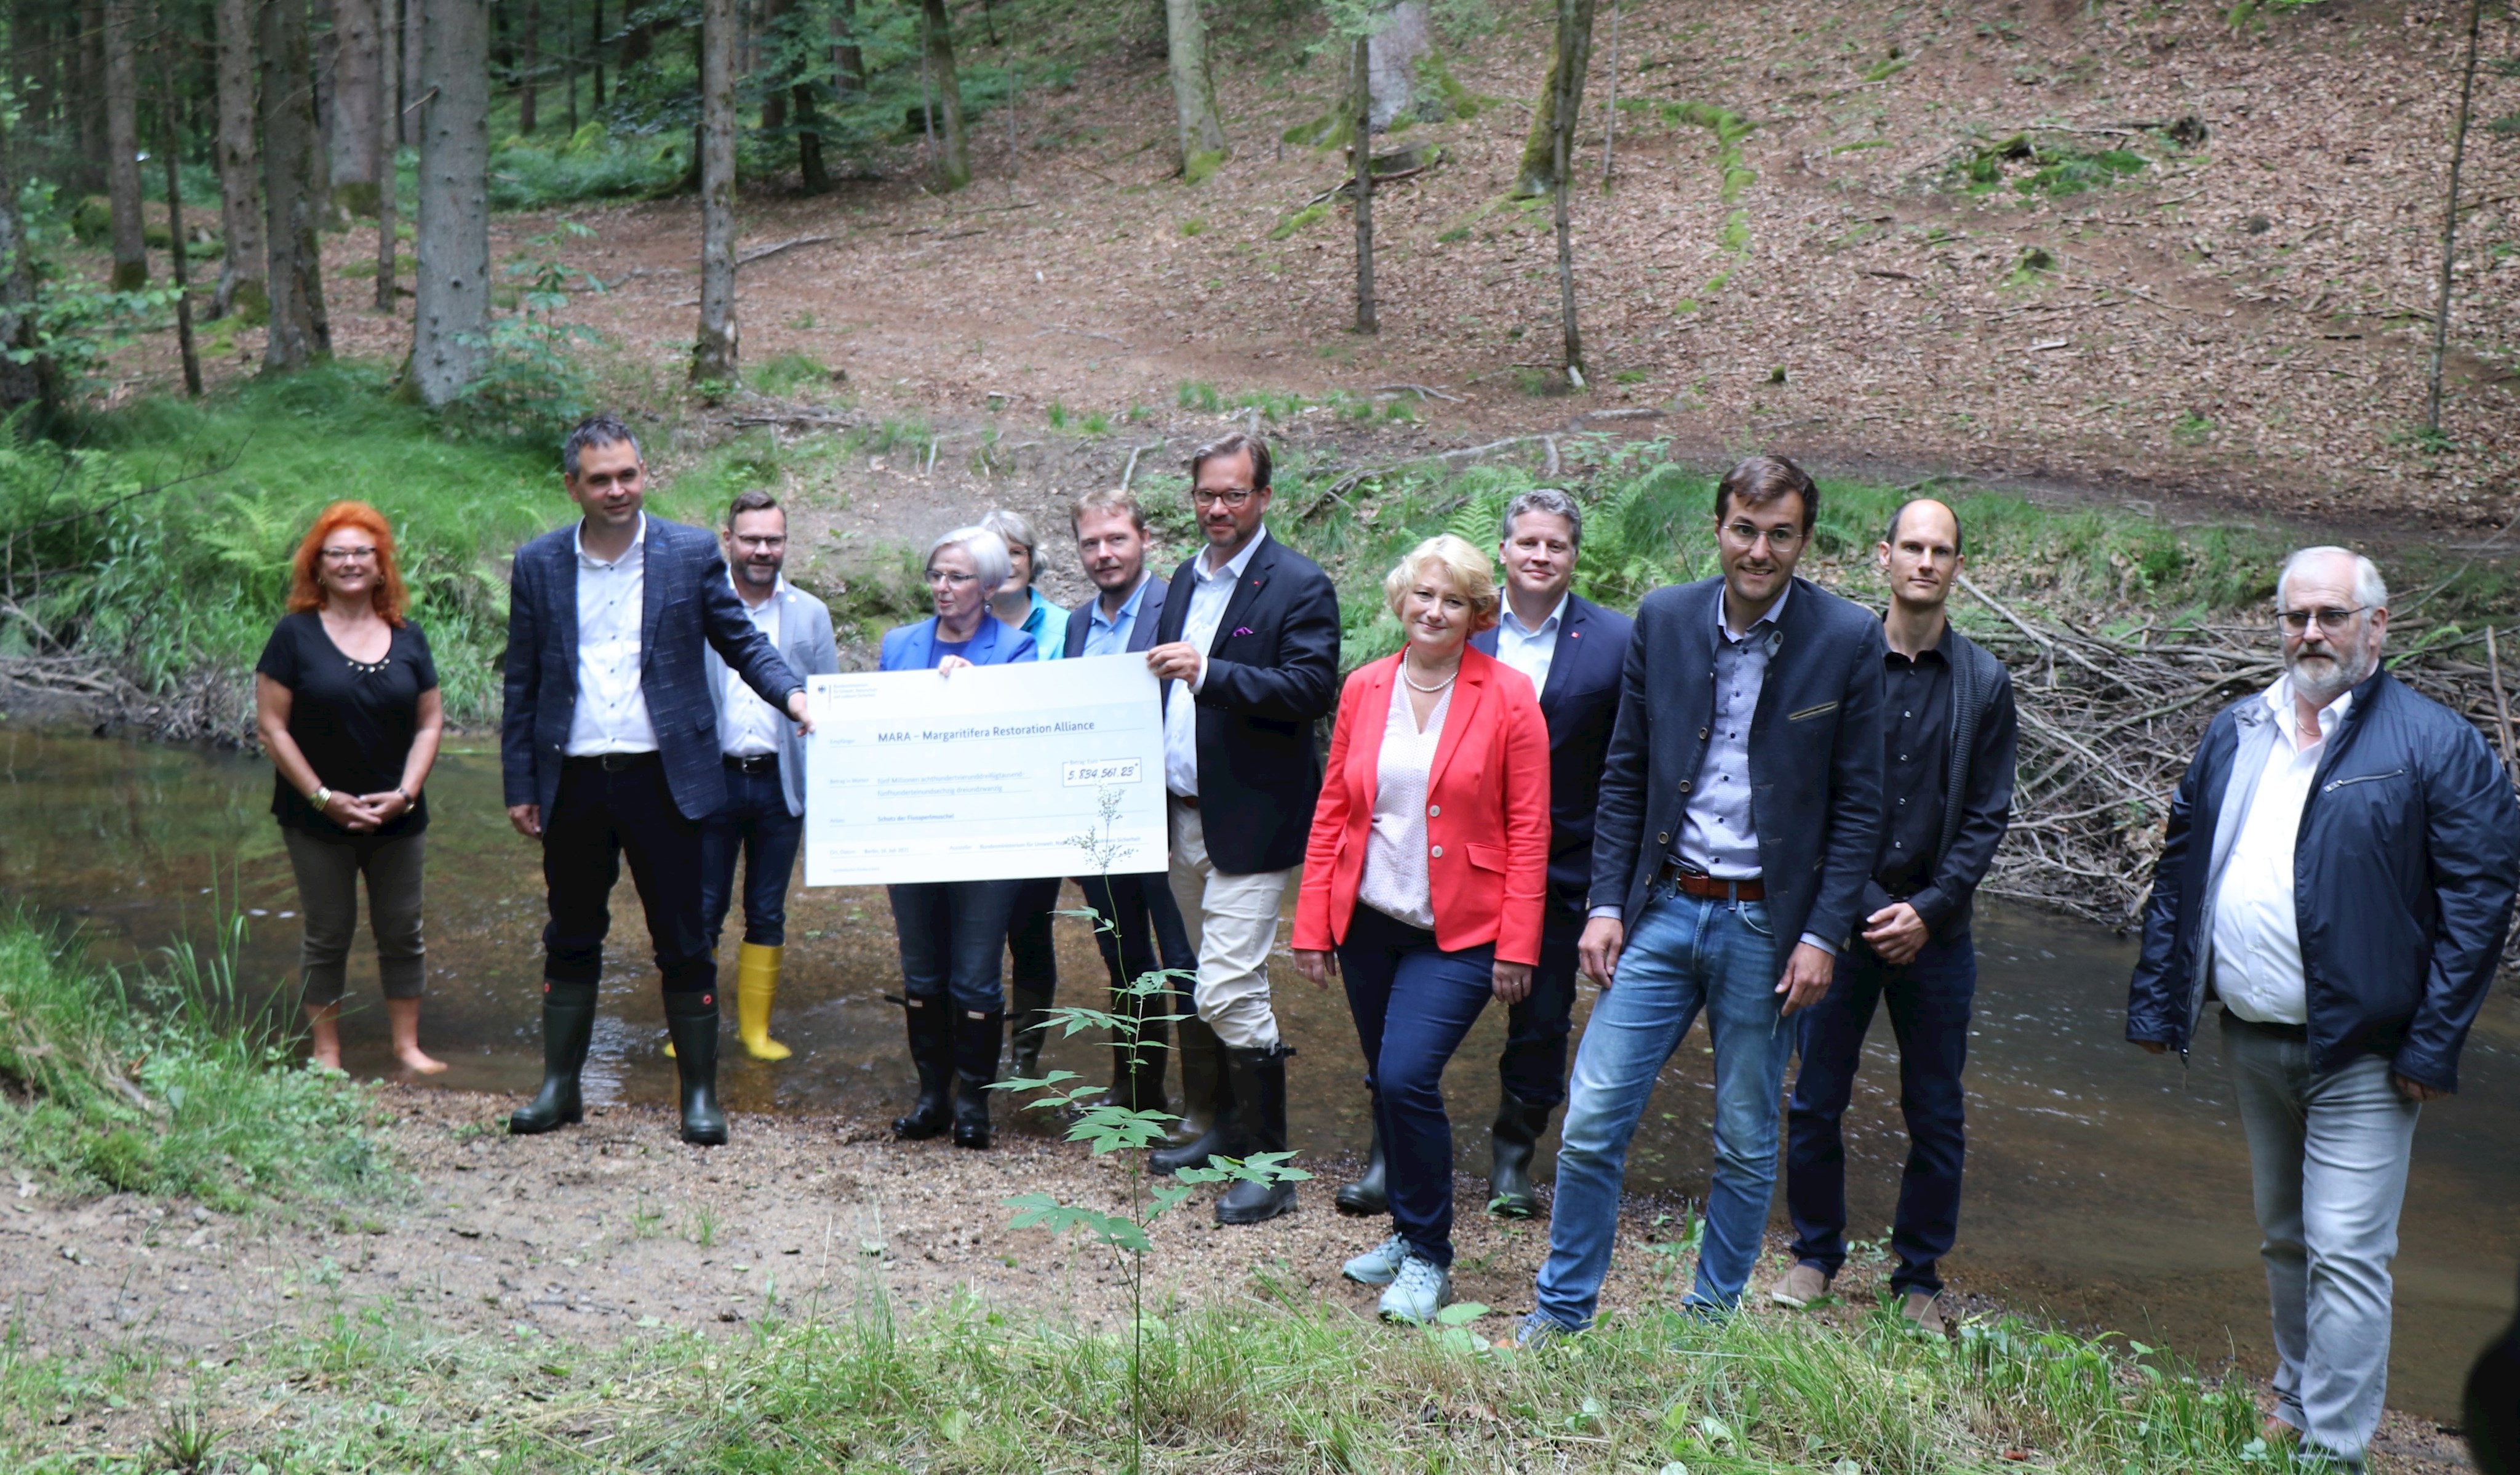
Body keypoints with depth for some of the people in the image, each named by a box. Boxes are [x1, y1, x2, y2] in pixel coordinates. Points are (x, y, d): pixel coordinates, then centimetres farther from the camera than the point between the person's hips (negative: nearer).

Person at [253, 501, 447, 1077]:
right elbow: (271, 727, -7)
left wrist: (406, 793, -7)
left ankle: (407, 1045, 19)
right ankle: (326, 1055, 15)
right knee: (327, 936, 5)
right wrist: (324, 797, -12)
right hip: (318, 821, -3)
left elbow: (429, 722, 7)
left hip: (397, 818, 3)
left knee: (402, 932, 8)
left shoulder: (407, 638, 5)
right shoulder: (296, 635, -5)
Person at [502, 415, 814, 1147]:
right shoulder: (538, 564, 5)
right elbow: (522, 682, 8)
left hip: (662, 777, -2)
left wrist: (791, 694, -14)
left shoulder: (691, 553, 0)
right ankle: (560, 1087, 22)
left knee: (683, 944, 2)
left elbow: (741, 641, 5)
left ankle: (700, 1095, 10)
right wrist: (519, 785, 5)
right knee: (571, 941, 12)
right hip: (573, 781, 2)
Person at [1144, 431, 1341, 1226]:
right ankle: (1230, 1126, 33)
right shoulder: (1187, 579, 15)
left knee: (1230, 990, -12)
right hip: (1185, 812, 8)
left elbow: (1311, 691, -20)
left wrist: (1208, 671, -26)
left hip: (1249, 818, -8)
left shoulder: (1299, 587, -10)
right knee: (1218, 987, 18)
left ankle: (1270, 1167, -3)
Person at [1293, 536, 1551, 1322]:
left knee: (1407, 1078, -16)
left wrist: (1517, 944, -9)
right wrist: (1313, 924, 5)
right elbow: (1332, 810, 9)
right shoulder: (1364, 689, 6)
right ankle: (1409, 1234, 31)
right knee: (1386, 1083, 12)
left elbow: (1528, 829, -5)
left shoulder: (1507, 698, -5)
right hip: (1368, 921, 5)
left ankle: (1428, 1261, 0)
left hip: (1459, 931, -4)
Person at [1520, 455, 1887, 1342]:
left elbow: (1858, 807, -3)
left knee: (1746, 1145, 10)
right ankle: (1560, 1311, 16)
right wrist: (1606, 904, 1)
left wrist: (1823, 935, -9)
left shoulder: (1848, 640, -6)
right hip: (1664, 907, 2)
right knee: (1591, 1123, 1)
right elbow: (1625, 778, 8)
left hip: (1766, 925, -2)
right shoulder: (1663, 620, 2)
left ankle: (1712, 1319, 27)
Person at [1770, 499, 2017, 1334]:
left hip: (1935, 929, 1)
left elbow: (1988, 816, 3)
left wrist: (1928, 910, -8)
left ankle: (1919, 1277, 20)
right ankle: (1816, 1255, 24)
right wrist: (1864, 905, -8)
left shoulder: (1985, 684, 3)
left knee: (1936, 1117, 7)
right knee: (1816, 1104, 5)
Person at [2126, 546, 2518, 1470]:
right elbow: (2179, 869, 13)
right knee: (2283, 1241, 19)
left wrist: (2432, 1046, -14)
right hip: (2250, 1040, 6)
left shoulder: (2437, 745, -9)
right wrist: (2156, 1002, 8)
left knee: (2345, 1254, -6)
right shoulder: (2234, 733, 9)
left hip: (2360, 1054, -6)